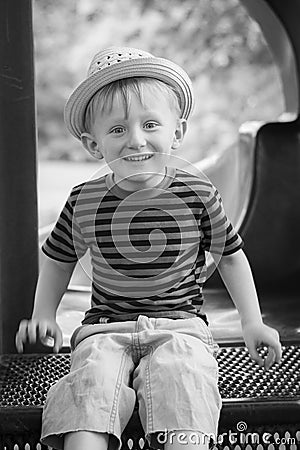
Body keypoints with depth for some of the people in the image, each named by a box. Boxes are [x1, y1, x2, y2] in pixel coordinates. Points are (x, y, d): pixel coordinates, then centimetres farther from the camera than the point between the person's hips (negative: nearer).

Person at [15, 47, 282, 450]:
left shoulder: (197, 194, -3)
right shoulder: (84, 202, 0)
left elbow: (230, 254, 10)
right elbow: (58, 259, 19)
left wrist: (252, 323, 7)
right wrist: (44, 315, 8)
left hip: (180, 325, -1)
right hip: (105, 329, 2)